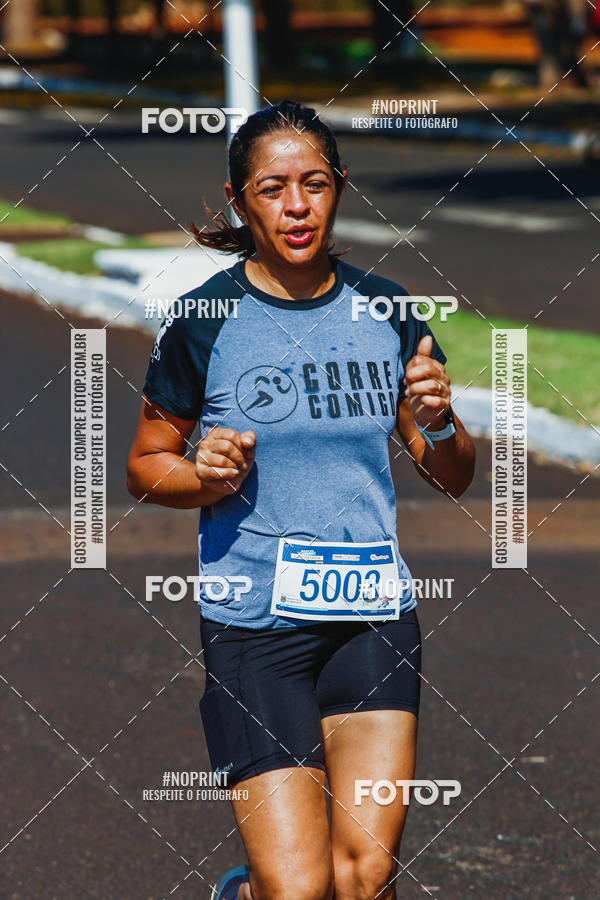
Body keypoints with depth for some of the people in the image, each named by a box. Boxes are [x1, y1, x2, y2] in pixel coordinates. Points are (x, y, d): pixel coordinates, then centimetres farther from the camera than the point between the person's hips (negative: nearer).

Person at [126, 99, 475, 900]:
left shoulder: (386, 311, 5)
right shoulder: (203, 323, -4)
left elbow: (452, 479, 12)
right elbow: (145, 467, 7)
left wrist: (439, 425, -9)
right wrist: (207, 478, -13)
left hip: (375, 614, 3)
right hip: (253, 620, -3)